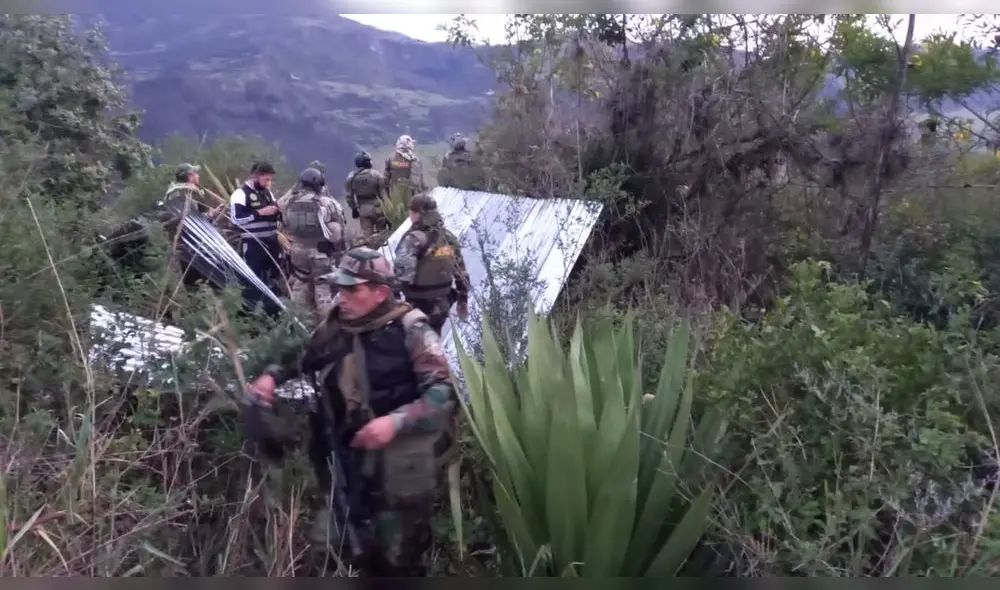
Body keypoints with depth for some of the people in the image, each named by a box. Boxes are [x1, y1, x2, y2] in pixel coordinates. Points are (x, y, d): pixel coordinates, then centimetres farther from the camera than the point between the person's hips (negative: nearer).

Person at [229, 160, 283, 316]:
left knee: (273, 278, 14)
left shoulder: (267, 193, 14)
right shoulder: (240, 194, -9)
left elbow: (275, 215, 24)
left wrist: (278, 211, 0)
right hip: (252, 244, -8)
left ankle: (273, 312, 26)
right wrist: (260, 212, -22)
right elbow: (236, 218, -20)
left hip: (271, 242, 8)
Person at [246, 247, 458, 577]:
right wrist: (272, 376, -1)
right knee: (328, 545, 20)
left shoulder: (410, 330, -16)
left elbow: (444, 393, -20)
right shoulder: (335, 327, 1)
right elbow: (297, 360, 19)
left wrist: (396, 421, -31)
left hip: (400, 470, -6)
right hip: (351, 463, 6)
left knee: (397, 560, 9)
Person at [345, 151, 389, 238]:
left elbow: (349, 196, 3)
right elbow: (383, 193, -8)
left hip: (363, 209, 2)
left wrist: (353, 208, 19)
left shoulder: (351, 177, -2)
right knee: (382, 233, 14)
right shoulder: (376, 175, -10)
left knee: (366, 234, 8)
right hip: (377, 208, -2)